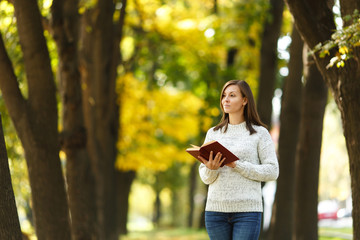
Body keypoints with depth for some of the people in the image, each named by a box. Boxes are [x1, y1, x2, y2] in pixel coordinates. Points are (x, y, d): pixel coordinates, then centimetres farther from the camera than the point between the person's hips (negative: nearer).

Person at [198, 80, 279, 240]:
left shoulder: (259, 133, 3)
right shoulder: (213, 133, 13)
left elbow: (272, 171, -4)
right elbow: (205, 178, 11)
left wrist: (238, 166, -14)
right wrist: (211, 169, -13)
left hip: (248, 210, -4)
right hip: (216, 209, 4)